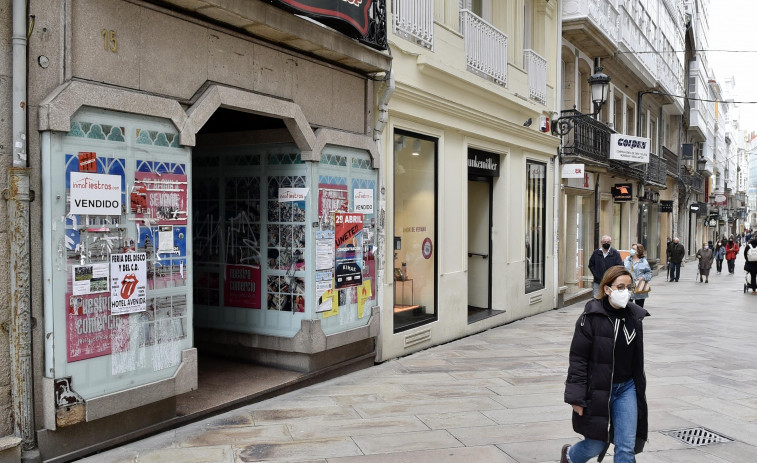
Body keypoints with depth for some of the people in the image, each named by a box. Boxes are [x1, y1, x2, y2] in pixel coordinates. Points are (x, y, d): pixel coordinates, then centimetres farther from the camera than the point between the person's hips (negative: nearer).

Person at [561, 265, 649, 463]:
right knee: (597, 446, 9)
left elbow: (638, 357, 13)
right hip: (598, 391, -4)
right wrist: (576, 397, -15)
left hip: (627, 389, 4)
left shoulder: (635, 317, 2)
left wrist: (640, 389, 17)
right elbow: (577, 359, -13)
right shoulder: (591, 317, -14)